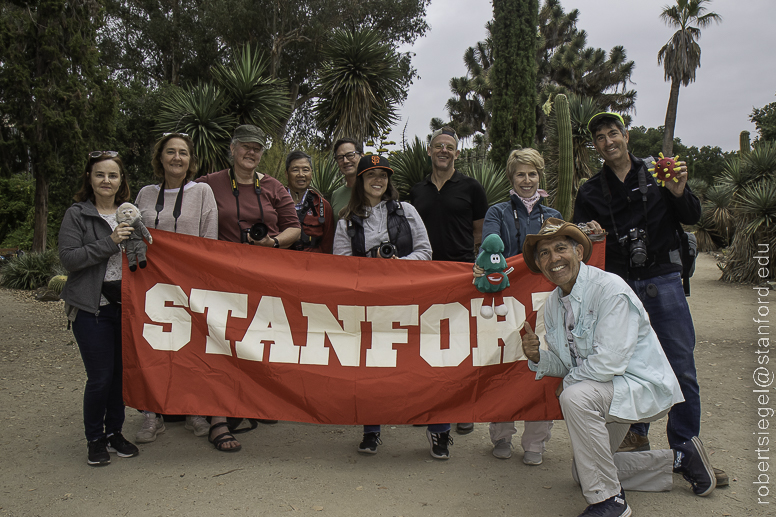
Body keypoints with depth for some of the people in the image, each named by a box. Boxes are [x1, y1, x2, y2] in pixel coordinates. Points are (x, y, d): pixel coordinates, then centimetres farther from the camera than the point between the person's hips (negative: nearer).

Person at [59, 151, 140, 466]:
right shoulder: (77, 214, 0)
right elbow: (68, 259, -11)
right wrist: (110, 242, -18)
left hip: (126, 303, 4)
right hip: (92, 306, -4)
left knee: (122, 371, 8)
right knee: (100, 376, -3)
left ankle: (114, 431, 26)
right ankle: (94, 439, 17)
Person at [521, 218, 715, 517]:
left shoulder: (610, 289, -24)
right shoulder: (553, 304, 1)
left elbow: (609, 362, -29)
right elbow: (566, 363, 7)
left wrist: (568, 382, -14)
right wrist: (538, 358, -14)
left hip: (645, 386, -9)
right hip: (608, 391, 9)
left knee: (575, 398, -36)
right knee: (583, 473, 17)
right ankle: (679, 459, 30)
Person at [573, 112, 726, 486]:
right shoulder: (591, 191, 9)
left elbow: (692, 218, 7)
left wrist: (678, 192, -12)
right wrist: (588, 231, -12)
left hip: (663, 280, -1)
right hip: (619, 285, 1)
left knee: (682, 367, -2)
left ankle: (686, 447, 11)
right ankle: (637, 434, 26)